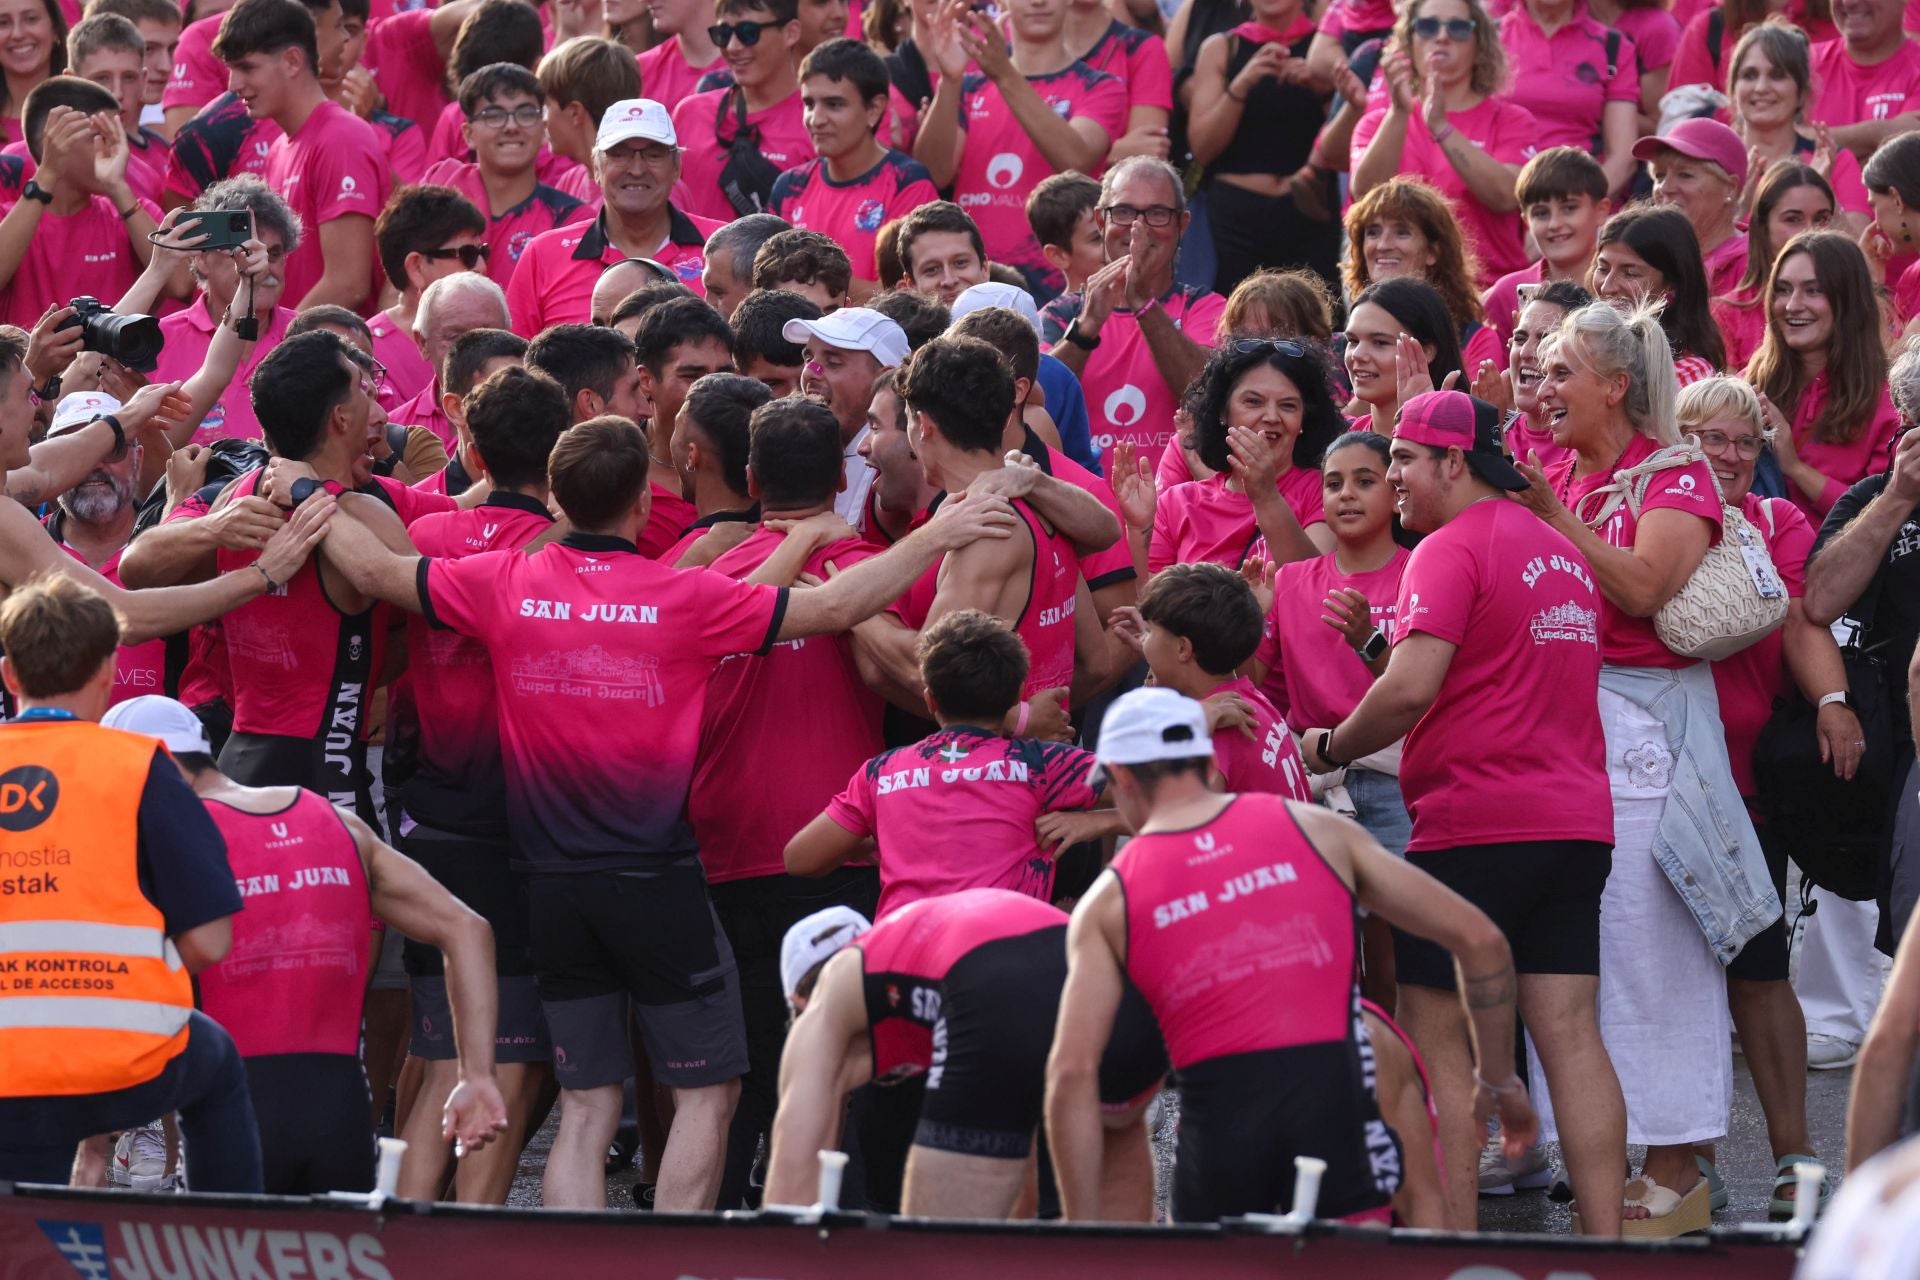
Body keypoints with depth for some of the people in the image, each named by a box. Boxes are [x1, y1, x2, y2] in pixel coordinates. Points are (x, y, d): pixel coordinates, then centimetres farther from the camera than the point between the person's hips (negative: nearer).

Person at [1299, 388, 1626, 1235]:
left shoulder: (1452, 550, -10)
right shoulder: (1561, 552, 17)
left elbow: (1410, 687, -21)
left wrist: (1330, 749, -5)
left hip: (1474, 828, -8)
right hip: (1577, 819, 8)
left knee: (1437, 1044, -2)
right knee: (1570, 1036, 3)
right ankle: (1605, 1242, -2)